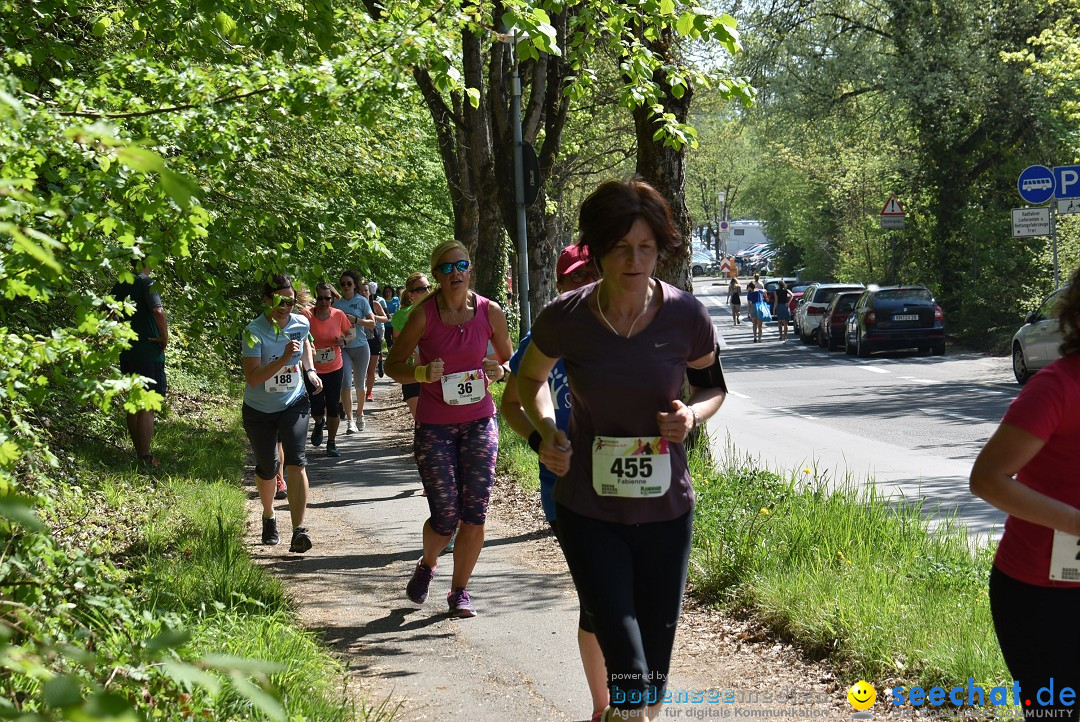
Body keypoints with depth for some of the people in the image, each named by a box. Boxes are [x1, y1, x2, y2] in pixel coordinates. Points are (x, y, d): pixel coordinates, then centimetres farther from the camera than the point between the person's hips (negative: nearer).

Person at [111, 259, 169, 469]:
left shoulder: (120, 285, 8)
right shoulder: (147, 283, -15)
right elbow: (158, 311, -30)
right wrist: (165, 337, -17)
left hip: (126, 352, 7)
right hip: (148, 353, -7)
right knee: (147, 408, -2)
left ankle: (139, 453, 24)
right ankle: (145, 459, 0)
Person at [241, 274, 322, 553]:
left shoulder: (301, 324, -7)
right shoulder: (254, 332, -20)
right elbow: (253, 378, -28)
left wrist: (310, 371, 5)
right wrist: (285, 358, -37)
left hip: (294, 404, 2)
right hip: (259, 410, -1)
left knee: (296, 462, -17)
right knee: (266, 468, 12)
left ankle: (299, 530, -22)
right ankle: (268, 517, 42)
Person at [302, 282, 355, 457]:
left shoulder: (338, 315, -5)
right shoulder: (306, 315, -13)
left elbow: (352, 333, 8)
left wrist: (345, 340, -13)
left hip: (334, 369, 2)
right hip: (312, 370, -2)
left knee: (333, 408, 6)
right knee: (316, 409, -1)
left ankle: (331, 444, 21)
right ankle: (319, 424, 36)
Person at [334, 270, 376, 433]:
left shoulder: (362, 301, 0)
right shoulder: (337, 303, 6)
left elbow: (372, 323, -5)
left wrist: (355, 319, -18)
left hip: (360, 347, -1)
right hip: (343, 347, 1)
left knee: (359, 383, 10)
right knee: (346, 383, -10)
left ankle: (359, 415, 29)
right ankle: (350, 421, -12)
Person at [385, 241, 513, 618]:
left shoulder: (490, 312, -2)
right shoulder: (423, 314, -8)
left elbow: (509, 360, 13)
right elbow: (393, 365, -1)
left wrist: (498, 371, -10)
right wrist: (422, 373, -20)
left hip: (479, 421, 2)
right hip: (434, 426, -2)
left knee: (475, 515, -3)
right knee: (446, 517, -3)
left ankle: (459, 590, 15)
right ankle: (426, 566, 30)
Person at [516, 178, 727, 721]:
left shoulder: (685, 315, -11)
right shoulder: (564, 318, -11)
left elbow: (715, 383, 8)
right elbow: (530, 378, 10)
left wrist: (694, 413, -14)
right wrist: (547, 431, -9)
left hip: (666, 511, 2)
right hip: (589, 512, -1)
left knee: (654, 678, 11)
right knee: (630, 674, -13)